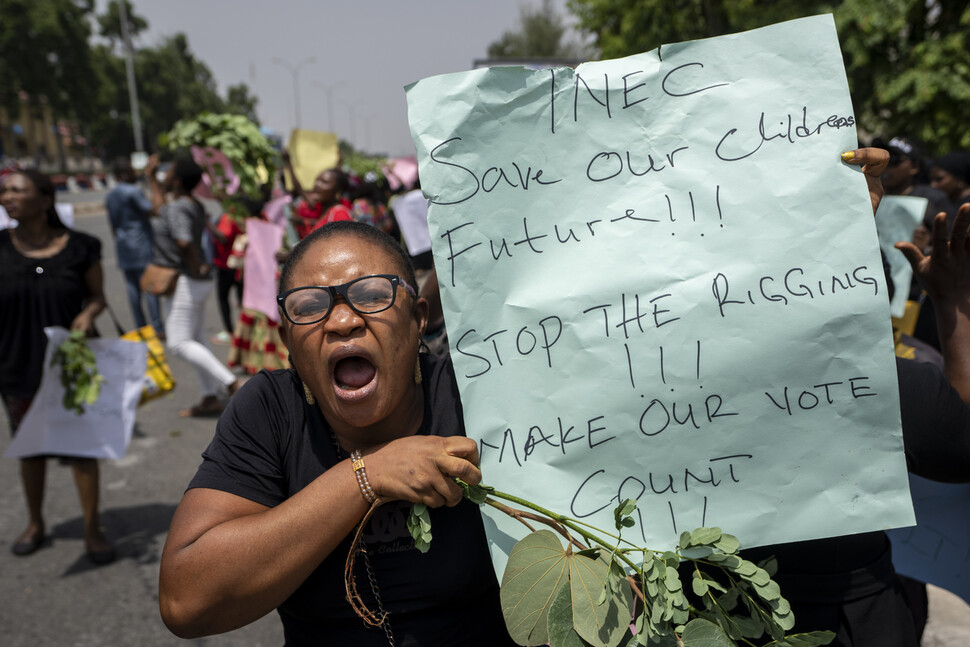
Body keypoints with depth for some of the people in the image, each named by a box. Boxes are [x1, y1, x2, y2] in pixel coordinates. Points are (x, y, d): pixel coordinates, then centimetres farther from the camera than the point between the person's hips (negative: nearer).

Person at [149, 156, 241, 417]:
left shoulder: (177, 209, -21)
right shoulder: (194, 205, 10)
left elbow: (184, 242, -35)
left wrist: (196, 269, -24)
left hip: (186, 283, -10)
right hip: (198, 282, 10)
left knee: (179, 342, -8)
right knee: (196, 340, 14)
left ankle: (232, 383, -12)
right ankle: (210, 399, 20)